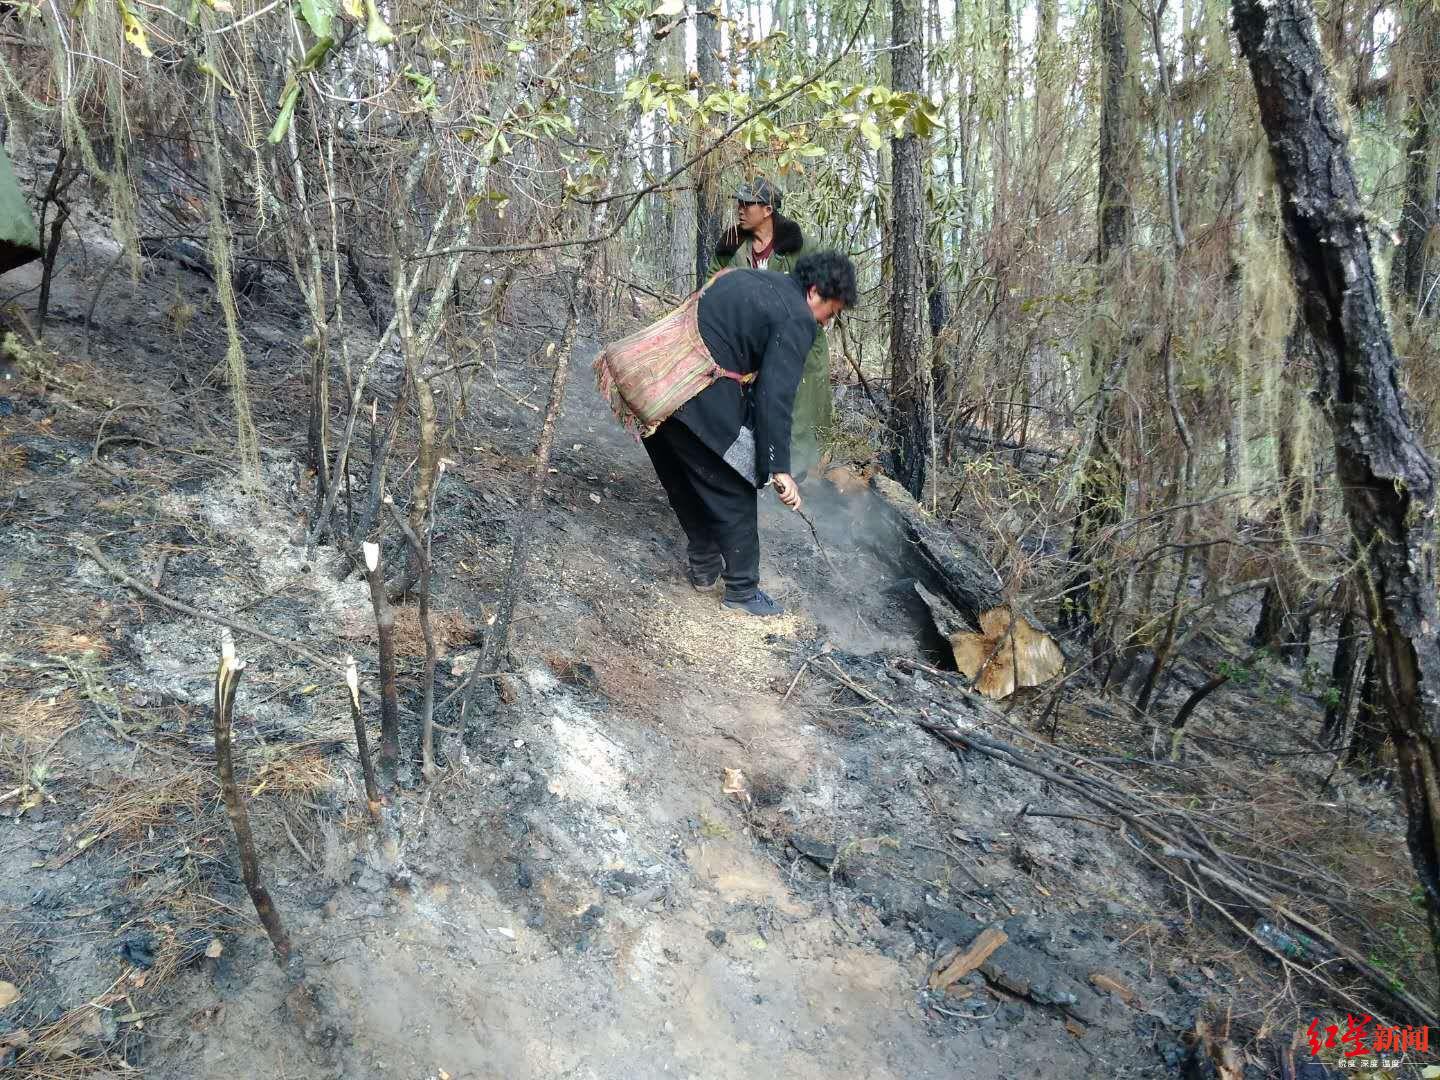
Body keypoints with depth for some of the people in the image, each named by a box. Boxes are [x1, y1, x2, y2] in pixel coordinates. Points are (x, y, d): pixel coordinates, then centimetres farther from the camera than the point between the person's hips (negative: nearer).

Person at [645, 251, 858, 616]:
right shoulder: (797, 319, -5)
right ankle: (742, 591, 20)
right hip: (698, 400, -9)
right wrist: (779, 468, -11)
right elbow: (776, 396, -13)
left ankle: (704, 566, 40)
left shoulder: (750, 279, 21)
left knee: (688, 483, 24)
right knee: (733, 493, 8)